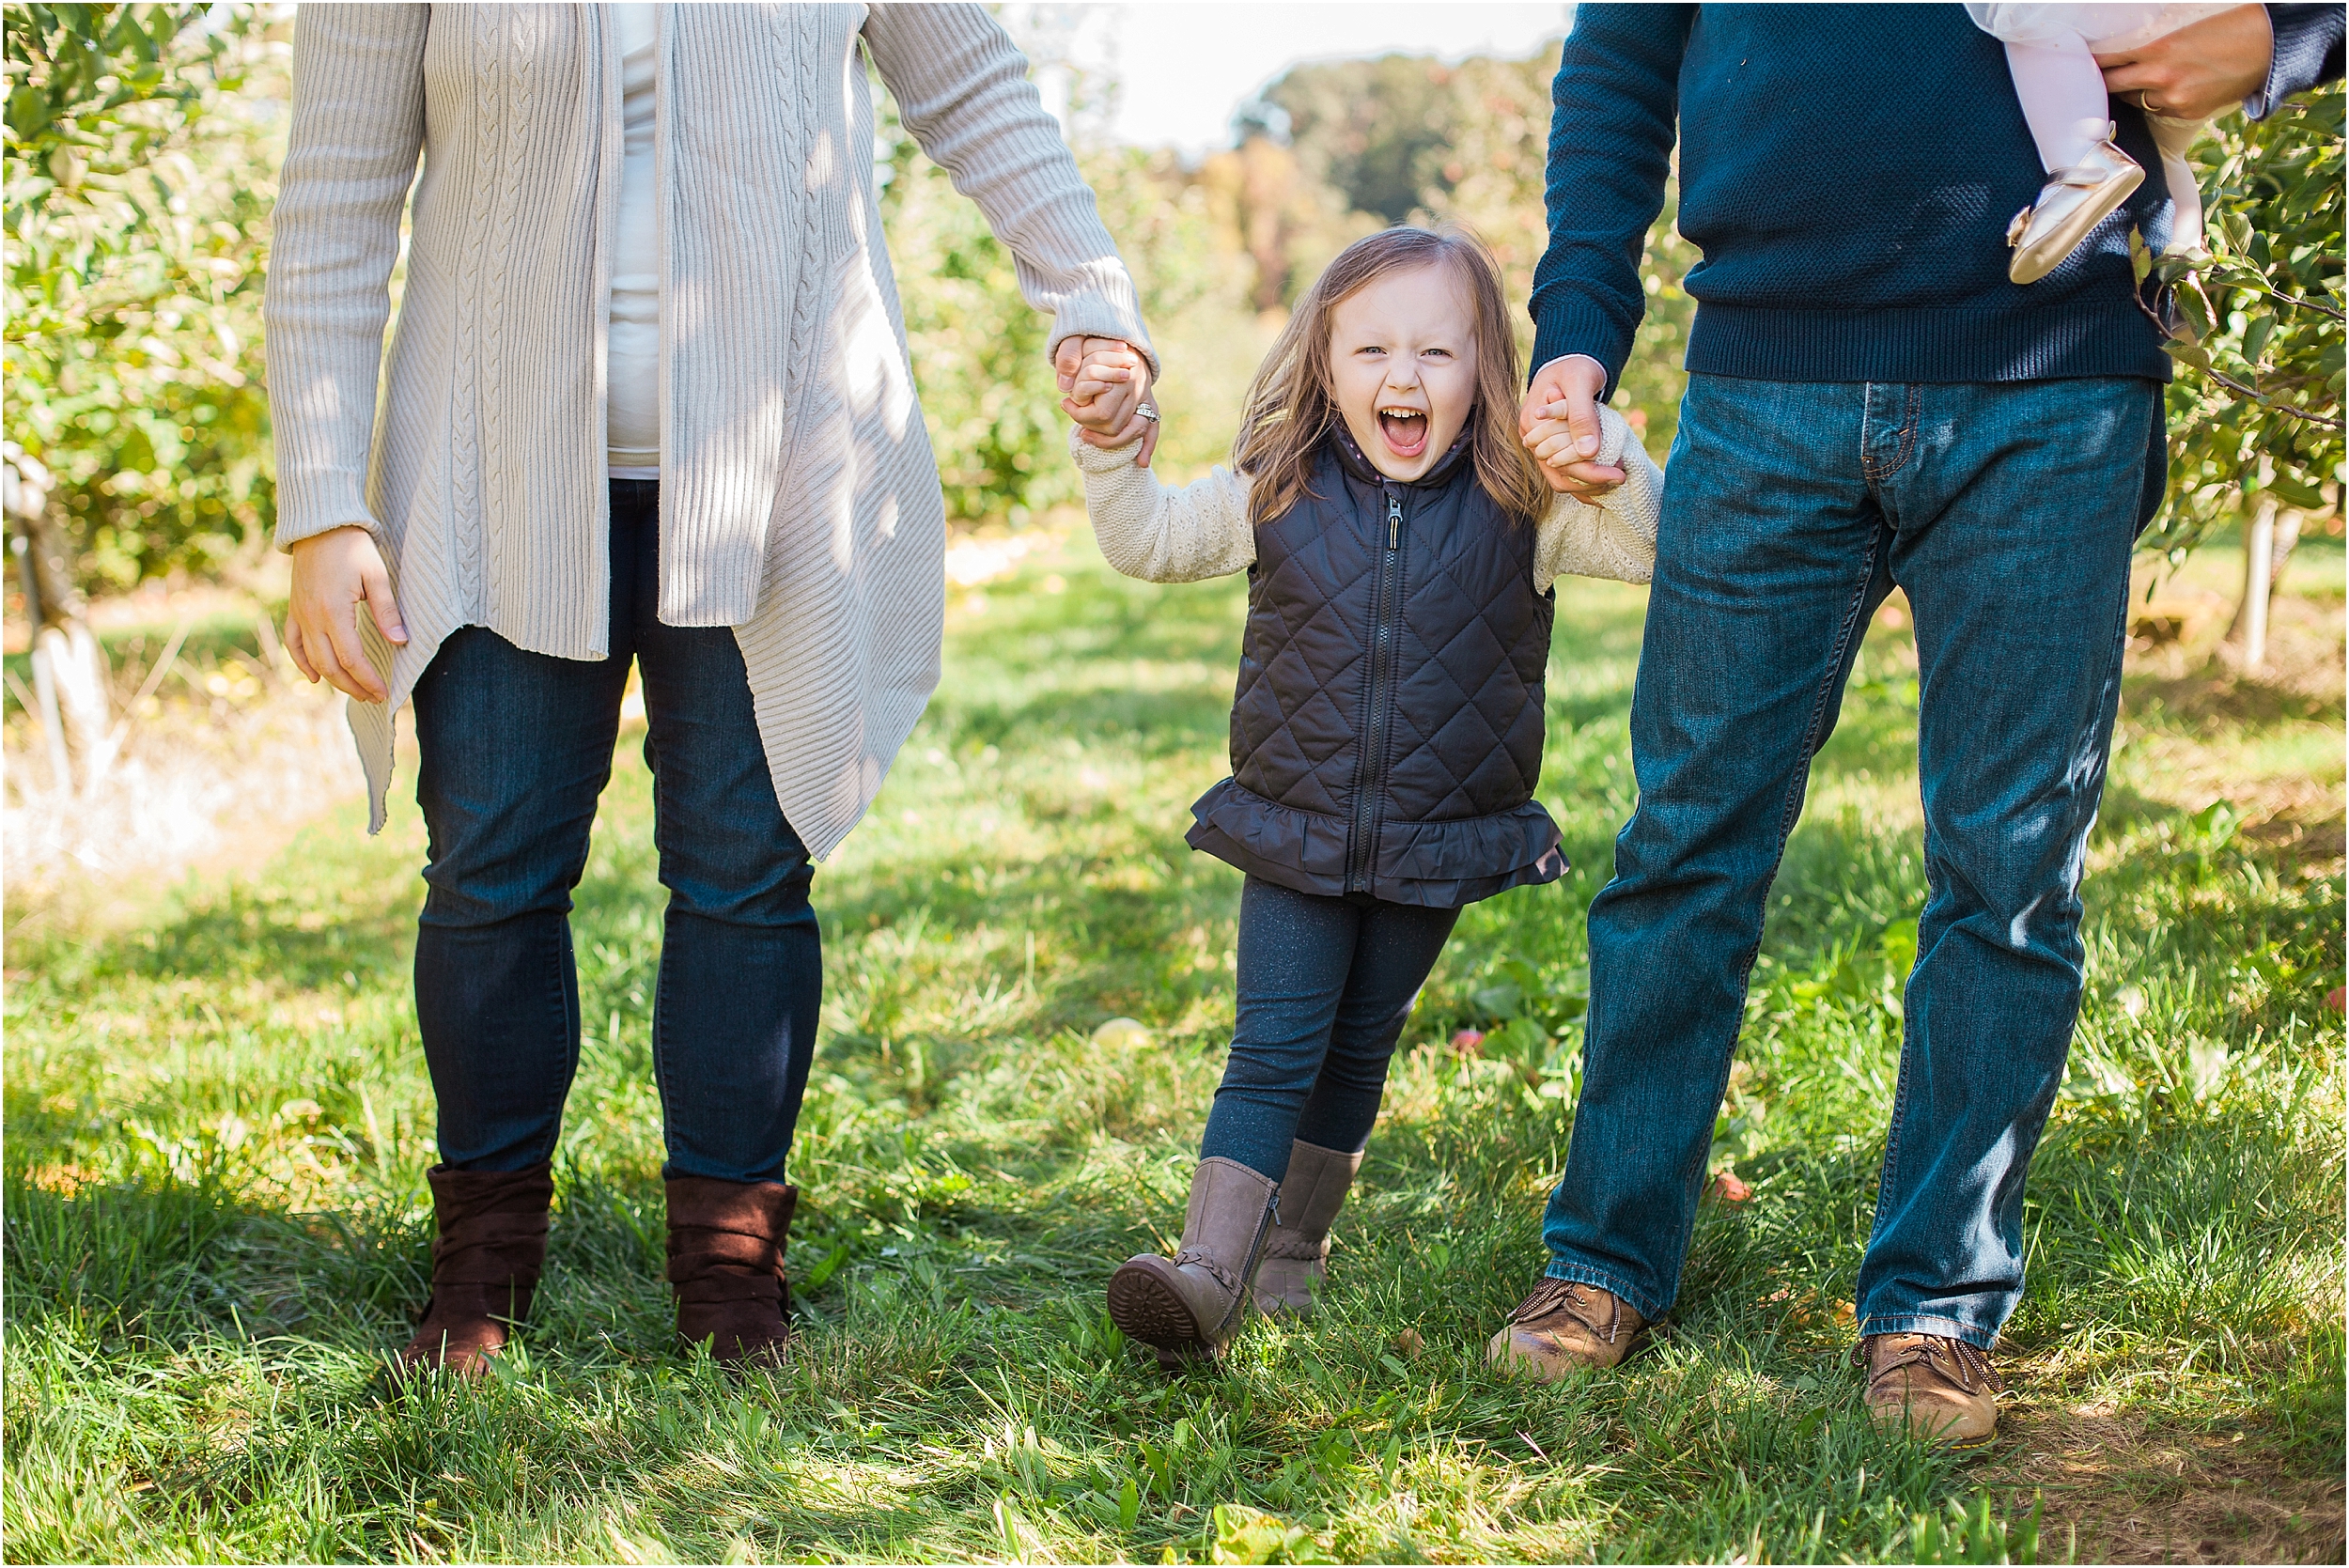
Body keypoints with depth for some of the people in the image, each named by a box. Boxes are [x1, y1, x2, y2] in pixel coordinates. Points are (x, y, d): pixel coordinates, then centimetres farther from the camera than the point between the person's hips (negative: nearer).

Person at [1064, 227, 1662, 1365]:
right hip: (1294, 837, 0)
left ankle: (1294, 1252, 32)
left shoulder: (1519, 506, -8)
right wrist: (1109, 445, -12)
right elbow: (1146, 542, 3)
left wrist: (1604, 445, -29)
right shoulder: (1276, 494, -4)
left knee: (1357, 1051, 15)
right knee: (1271, 1050, -6)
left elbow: (1664, 548, -14)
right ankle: (1206, 1271, -9)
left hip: (1442, 845, 1)